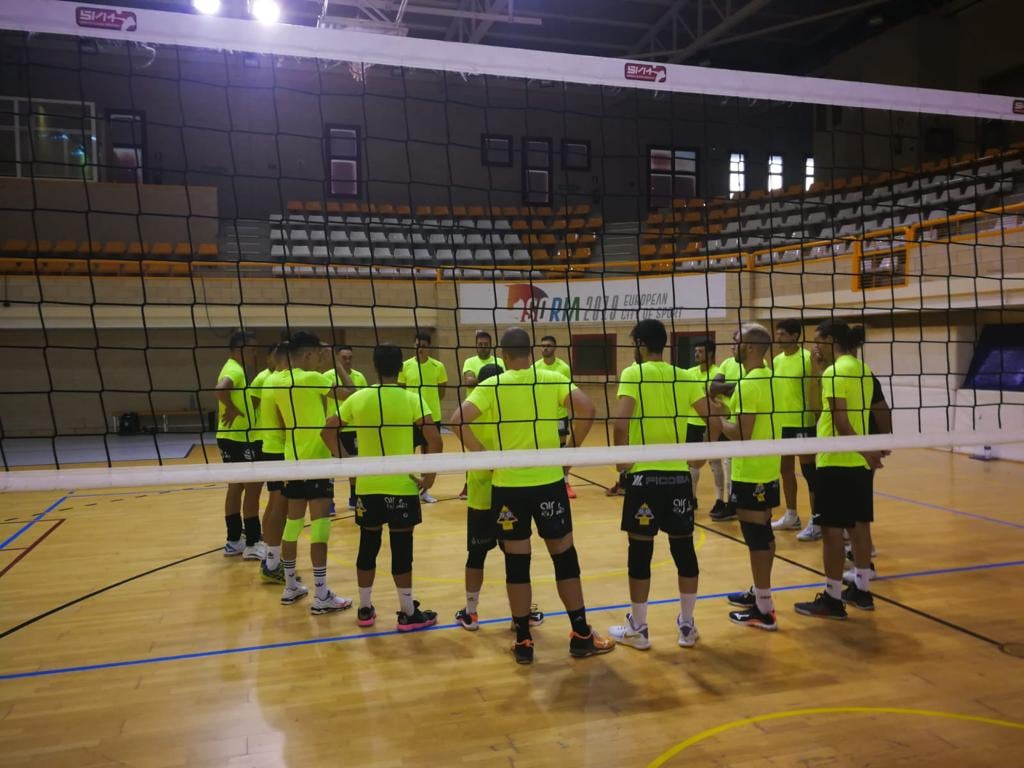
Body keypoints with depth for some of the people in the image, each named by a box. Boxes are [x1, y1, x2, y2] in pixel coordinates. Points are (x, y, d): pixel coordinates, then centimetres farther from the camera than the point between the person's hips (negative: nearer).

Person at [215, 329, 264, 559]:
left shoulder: (234, 369, 15)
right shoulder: (234, 369, -16)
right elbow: (221, 389, -36)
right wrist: (231, 409, -24)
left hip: (234, 437, 10)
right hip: (236, 438, -10)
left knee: (236, 487, 13)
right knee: (252, 488, -4)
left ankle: (234, 542, 20)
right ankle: (252, 544, 2)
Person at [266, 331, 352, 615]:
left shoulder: (275, 382, 7)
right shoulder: (313, 379, -14)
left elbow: (281, 423, 15)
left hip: (292, 461, 8)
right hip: (316, 461, -7)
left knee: (293, 523, 15)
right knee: (319, 526, -4)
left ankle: (291, 586, 25)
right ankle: (321, 595, -1)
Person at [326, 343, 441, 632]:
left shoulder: (358, 398, 1)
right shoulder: (410, 399, -8)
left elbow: (328, 430, 5)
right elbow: (434, 439, -17)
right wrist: (429, 475, -8)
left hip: (367, 485, 3)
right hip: (402, 484, -3)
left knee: (368, 545, 14)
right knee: (401, 547, 4)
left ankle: (365, 609, 25)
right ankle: (408, 613, 14)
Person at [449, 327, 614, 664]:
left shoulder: (492, 385, -3)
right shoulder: (552, 379, 0)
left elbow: (458, 420, -15)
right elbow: (587, 409, -12)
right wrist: (569, 449, -2)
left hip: (508, 485, 0)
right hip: (549, 481, 1)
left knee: (517, 563, 8)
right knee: (564, 557, 11)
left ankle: (523, 641, 16)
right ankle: (581, 635, 19)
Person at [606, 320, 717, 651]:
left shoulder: (633, 373, -6)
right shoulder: (684, 376, 7)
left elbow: (620, 422, -20)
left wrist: (622, 459, -6)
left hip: (644, 474, -4)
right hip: (678, 474, 4)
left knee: (640, 549, 6)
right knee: (683, 548, 13)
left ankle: (637, 628, 16)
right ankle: (687, 625, 24)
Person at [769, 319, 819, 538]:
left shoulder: (807, 358, -11)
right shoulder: (777, 360, 10)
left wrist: (816, 419, -18)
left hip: (802, 424, -7)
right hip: (781, 423, 7)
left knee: (808, 472, -1)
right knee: (786, 470, 14)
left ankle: (816, 522, 5)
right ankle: (791, 516, 27)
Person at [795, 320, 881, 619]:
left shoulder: (834, 371, -15)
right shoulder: (862, 368, 11)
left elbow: (840, 421, -22)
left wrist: (864, 451, -18)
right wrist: (818, 372, 8)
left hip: (836, 462, -9)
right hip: (859, 462, 9)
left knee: (832, 530, -1)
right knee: (859, 525, 15)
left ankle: (832, 599, 7)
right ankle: (861, 590, 26)